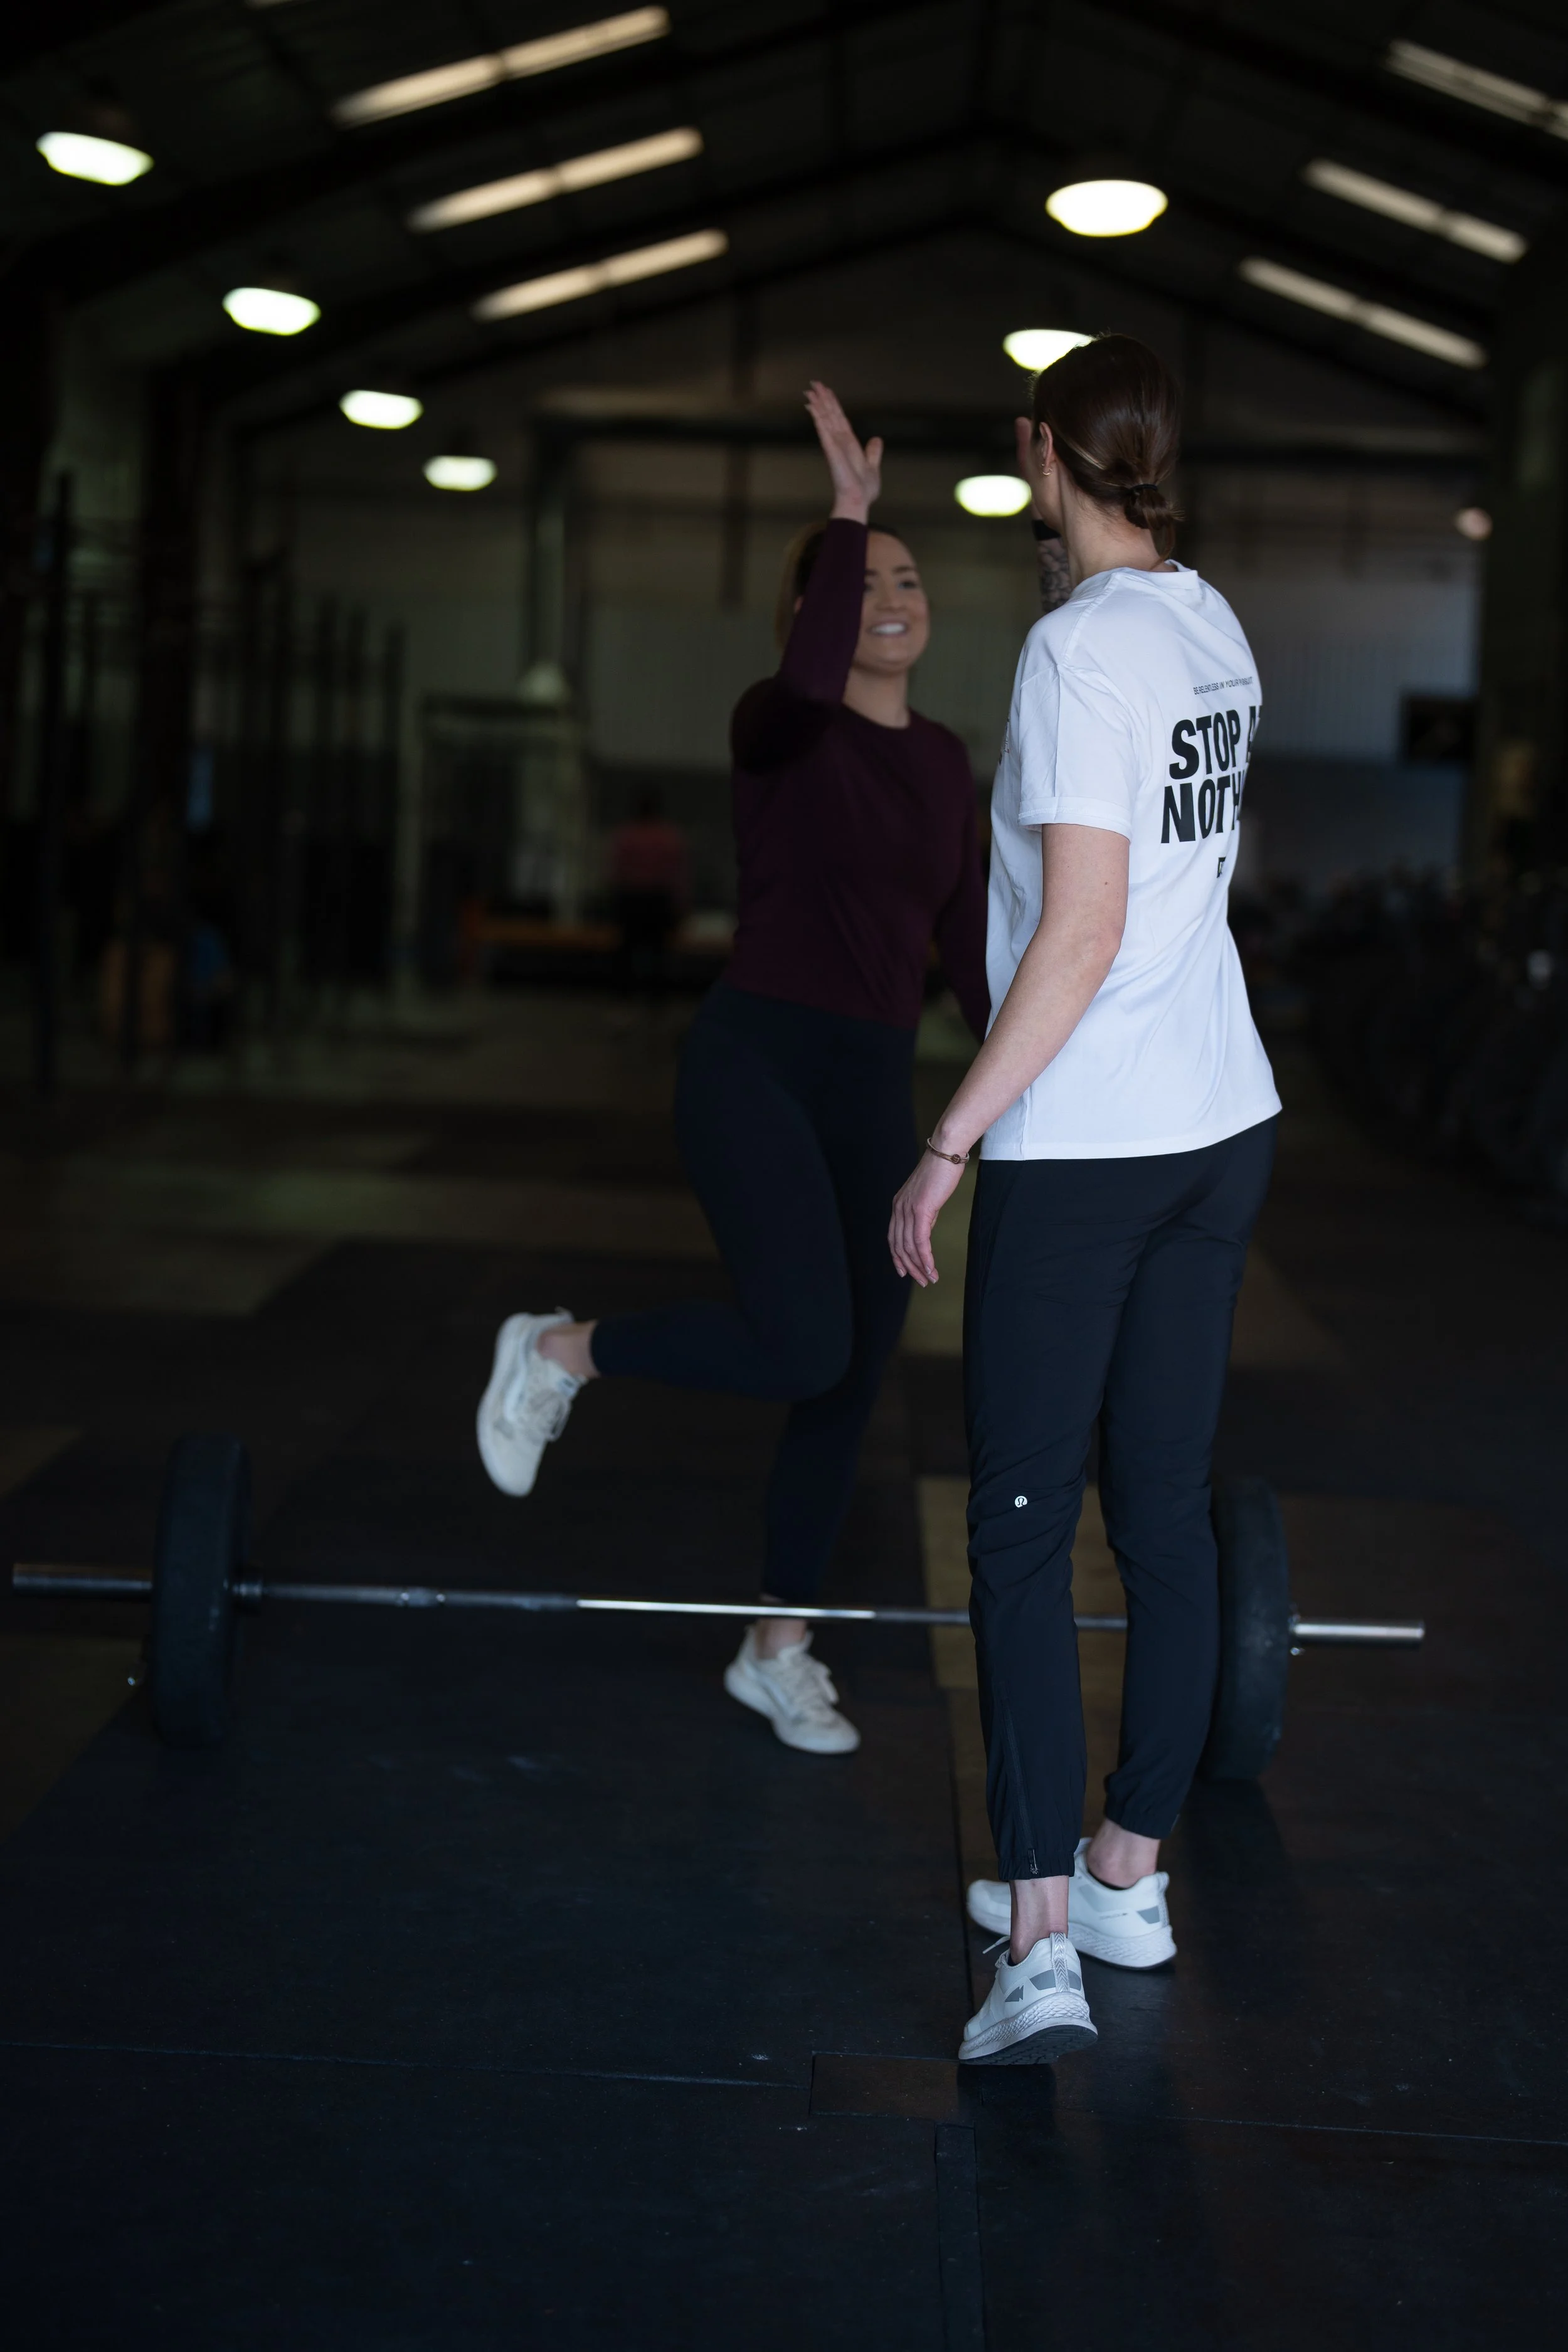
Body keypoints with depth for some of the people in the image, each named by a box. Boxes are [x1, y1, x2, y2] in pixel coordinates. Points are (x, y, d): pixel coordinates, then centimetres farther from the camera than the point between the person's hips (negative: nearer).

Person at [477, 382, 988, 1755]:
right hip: (756, 1062, -7)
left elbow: (967, 935, 16)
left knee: (853, 1382, 8)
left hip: (878, 1088, 7)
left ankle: (776, 1652, 23)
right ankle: (560, 1354, 2)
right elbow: (812, 675, -32)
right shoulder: (779, 727, -6)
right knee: (800, 1347, -24)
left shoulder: (944, 761, 13)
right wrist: (846, 512, -29)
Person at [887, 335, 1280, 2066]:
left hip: (1083, 1145, -8)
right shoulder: (1212, 630, 9)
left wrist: (950, 1142, -18)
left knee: (1023, 1531, -3)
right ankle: (1126, 1874, 26)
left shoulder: (1081, 645, -16)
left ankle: (1041, 1946, -7)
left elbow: (1083, 927, -21)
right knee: (1166, 1513, 14)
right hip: (1221, 1122, 8)